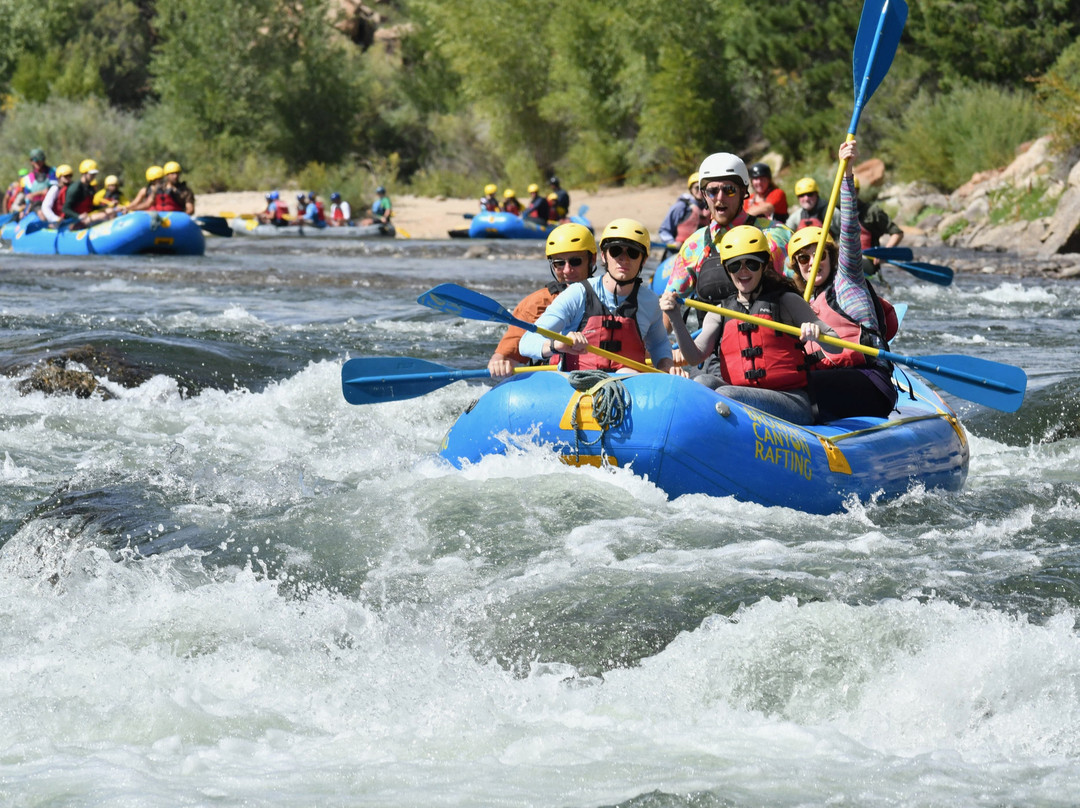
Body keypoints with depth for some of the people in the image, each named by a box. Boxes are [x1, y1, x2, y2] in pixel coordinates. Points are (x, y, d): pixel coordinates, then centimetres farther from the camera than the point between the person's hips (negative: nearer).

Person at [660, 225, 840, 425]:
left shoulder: (787, 302, 9)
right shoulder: (719, 314, 18)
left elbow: (835, 347, 3)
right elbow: (695, 357, 1)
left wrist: (816, 333, -20)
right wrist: (675, 317, -12)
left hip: (791, 401, -4)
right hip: (743, 395, 4)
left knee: (725, 394, -30)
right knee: (703, 381, -26)